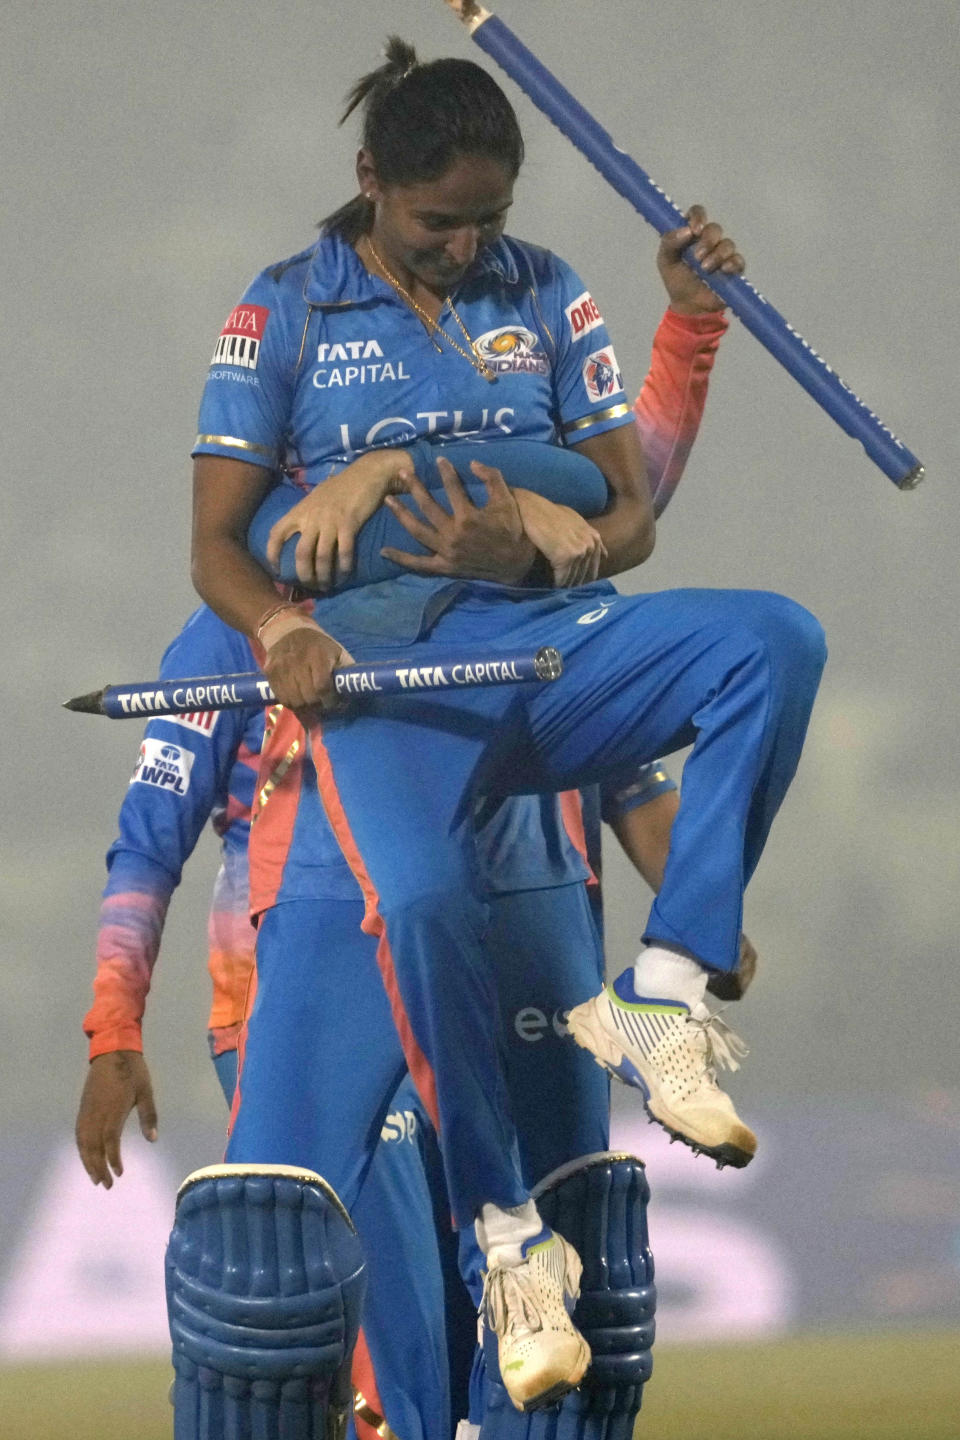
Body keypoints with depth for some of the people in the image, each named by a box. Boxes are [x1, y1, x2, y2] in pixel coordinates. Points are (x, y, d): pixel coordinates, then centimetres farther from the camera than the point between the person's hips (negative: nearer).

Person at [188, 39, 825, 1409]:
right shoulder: (285, 312, 9)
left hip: (542, 642, 3)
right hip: (379, 663, -3)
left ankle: (664, 993, -27)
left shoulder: (548, 297, 16)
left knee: (775, 638, -28)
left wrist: (535, 549, -11)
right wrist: (281, 627, -18)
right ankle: (509, 1234, -21)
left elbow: (631, 512, 13)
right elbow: (215, 541, 5)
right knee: (420, 899, -36)